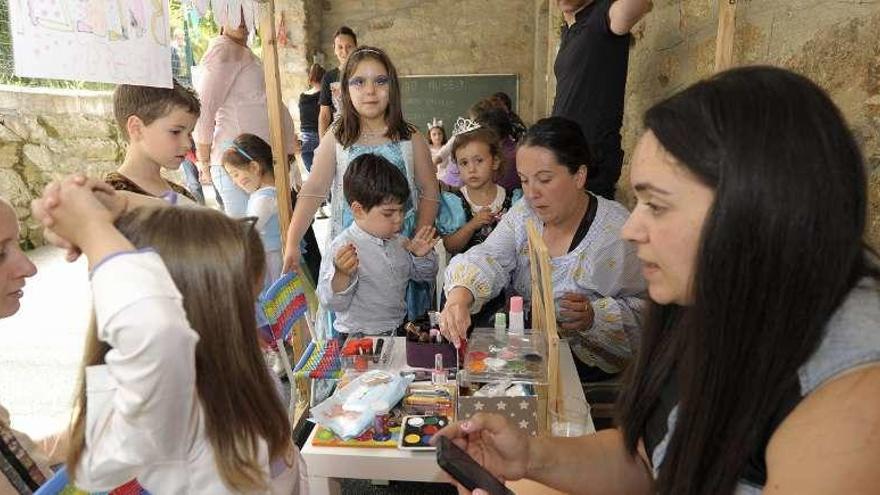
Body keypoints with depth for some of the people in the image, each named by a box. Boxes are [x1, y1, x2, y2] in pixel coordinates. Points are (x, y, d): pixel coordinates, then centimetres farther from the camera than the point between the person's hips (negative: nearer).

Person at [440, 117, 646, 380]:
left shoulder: (618, 230, -16)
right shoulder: (524, 212, 0)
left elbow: (646, 310, -12)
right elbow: (487, 260, -14)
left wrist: (593, 316, -30)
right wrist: (459, 296, -34)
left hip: (583, 355, -5)